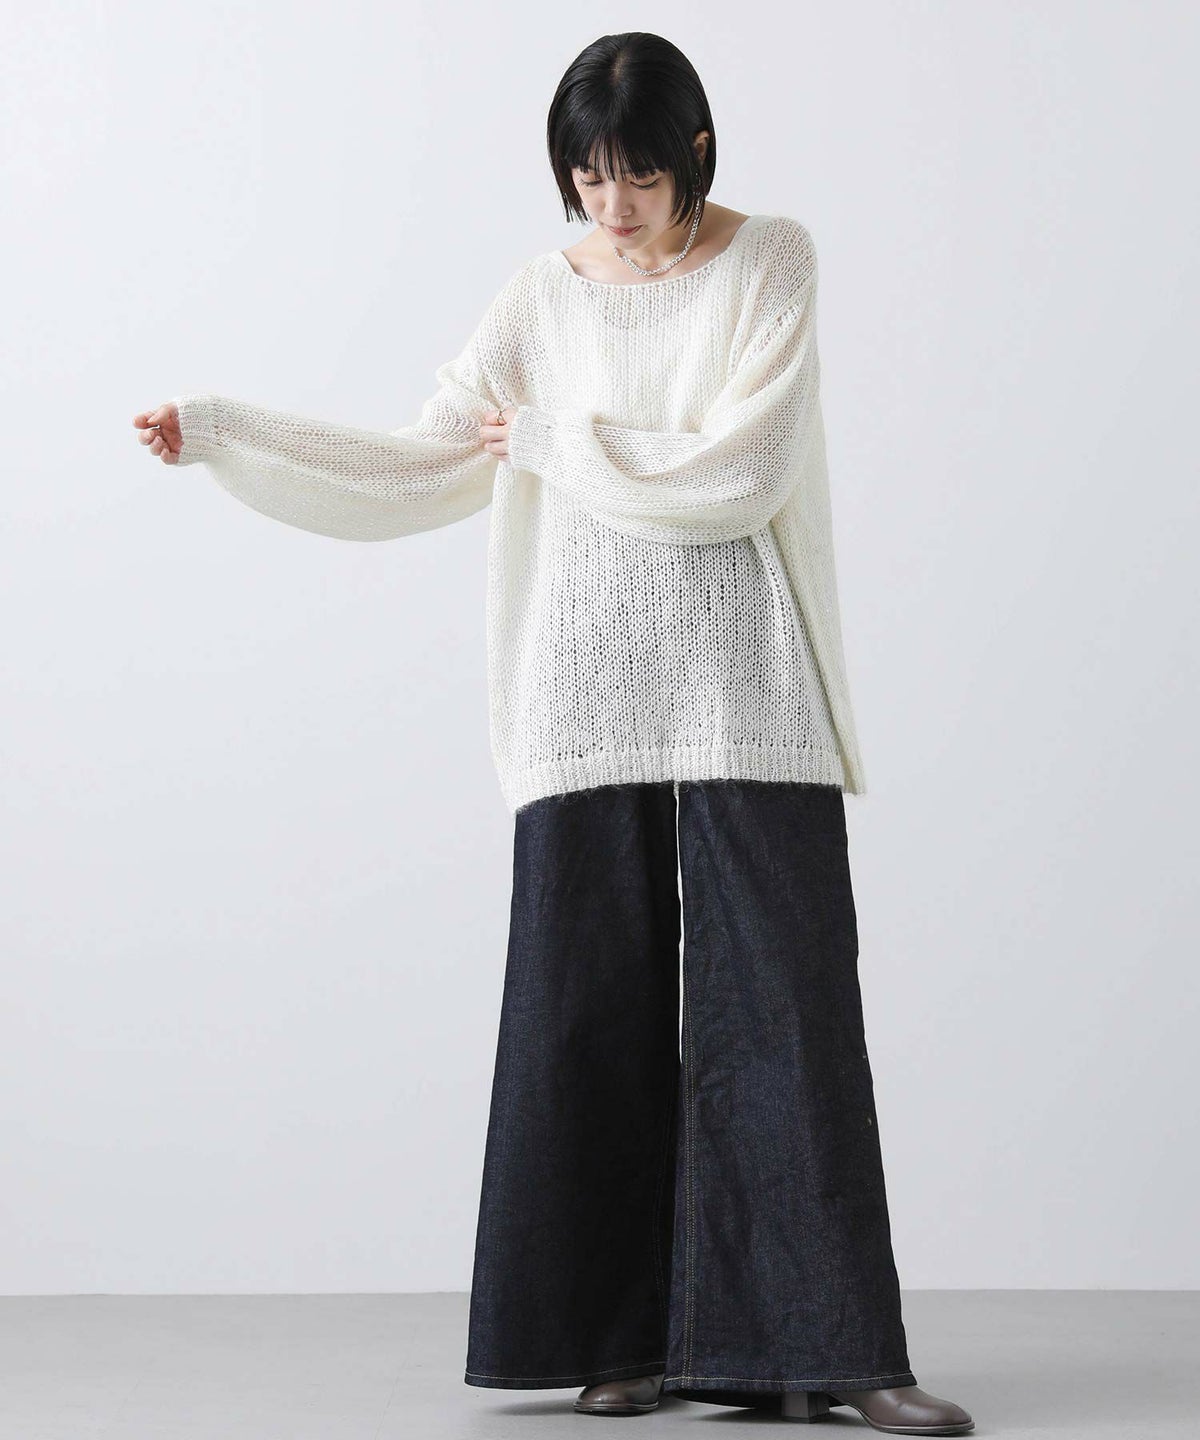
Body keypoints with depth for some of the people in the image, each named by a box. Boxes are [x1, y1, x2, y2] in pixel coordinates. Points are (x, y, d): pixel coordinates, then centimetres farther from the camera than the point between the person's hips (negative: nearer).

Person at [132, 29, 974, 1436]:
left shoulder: (769, 263, 1)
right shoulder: (545, 295, 9)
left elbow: (736, 475, -10)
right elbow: (423, 470, 9)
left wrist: (557, 442, -3)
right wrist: (220, 429, 5)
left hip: (743, 693, -2)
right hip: (588, 696, 3)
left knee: (782, 1004, -5)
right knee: (594, 1010, 1)